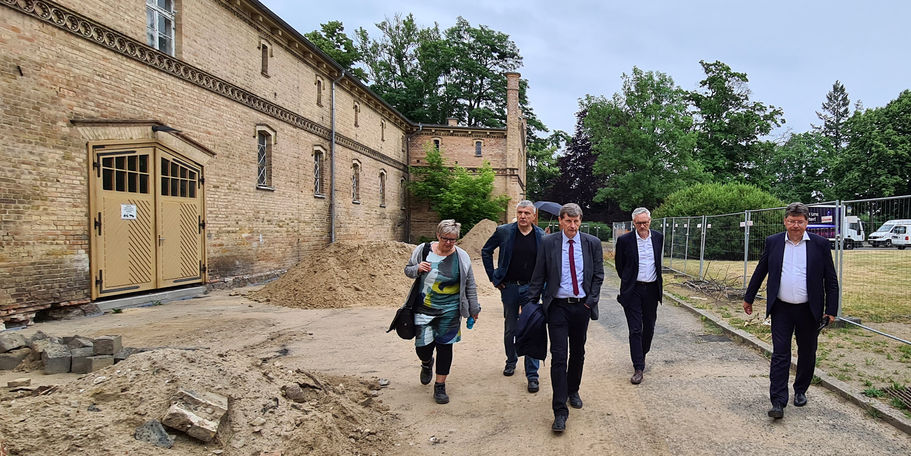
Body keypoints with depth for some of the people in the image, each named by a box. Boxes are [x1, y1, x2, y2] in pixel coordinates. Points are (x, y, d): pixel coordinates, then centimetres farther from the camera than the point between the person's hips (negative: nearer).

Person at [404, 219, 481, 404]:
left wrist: (473, 308, 10)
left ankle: (440, 386, 20)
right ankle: (427, 363, 36)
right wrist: (417, 269, -12)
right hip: (424, 308, 0)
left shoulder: (462, 257, -2)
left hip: (449, 311, 0)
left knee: (444, 346, 3)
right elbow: (407, 269, 10)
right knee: (423, 345, -2)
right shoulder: (423, 250, -2)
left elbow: (470, 286, 6)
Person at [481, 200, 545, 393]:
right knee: (510, 329, 14)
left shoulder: (541, 236, -3)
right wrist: (493, 276, 3)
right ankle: (511, 361, 38)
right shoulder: (503, 231, -4)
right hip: (509, 287, 1)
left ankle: (532, 374, 6)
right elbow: (486, 251, 7)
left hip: (531, 288, -1)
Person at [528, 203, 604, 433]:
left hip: (581, 306, 2)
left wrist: (591, 301, -2)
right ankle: (560, 411, -2)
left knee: (578, 353, 16)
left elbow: (598, 275, 6)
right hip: (557, 306, -2)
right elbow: (538, 276, 0)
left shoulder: (592, 243, 0)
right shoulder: (548, 243, -4)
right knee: (558, 356, -6)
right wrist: (531, 302, -2)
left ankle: (573, 391, 40)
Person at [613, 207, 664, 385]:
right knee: (635, 329, -5)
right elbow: (619, 264, 5)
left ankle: (642, 355, 37)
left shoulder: (658, 238, 3)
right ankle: (638, 367, -1)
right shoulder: (624, 240, -8)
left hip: (652, 289, 4)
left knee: (649, 327, 14)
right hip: (633, 290, -3)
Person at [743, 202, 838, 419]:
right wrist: (748, 298, 14)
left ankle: (800, 391, 35)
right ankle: (778, 402, -3)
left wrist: (831, 309, -2)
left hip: (809, 310, 0)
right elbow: (760, 272, 11)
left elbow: (831, 280, 2)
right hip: (781, 309, 0)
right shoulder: (773, 242, 2)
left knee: (807, 355, 14)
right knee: (780, 355, -3)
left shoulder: (820, 244, -2)